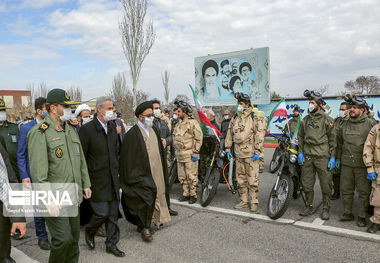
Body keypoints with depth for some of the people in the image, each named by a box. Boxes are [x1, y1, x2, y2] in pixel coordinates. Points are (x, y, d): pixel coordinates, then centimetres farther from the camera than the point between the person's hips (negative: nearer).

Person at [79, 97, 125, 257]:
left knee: (113, 212, 11)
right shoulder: (87, 129, -13)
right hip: (97, 180, -6)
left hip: (113, 178, 6)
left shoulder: (112, 126, 7)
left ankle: (111, 244, 26)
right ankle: (89, 232, 29)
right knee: (102, 212, -3)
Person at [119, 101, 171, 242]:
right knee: (145, 198, -7)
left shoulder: (154, 130, 10)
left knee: (156, 195, 13)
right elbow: (128, 157, -13)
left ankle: (143, 224, 29)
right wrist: (132, 176, -15)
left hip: (155, 172, 8)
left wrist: (162, 170, 18)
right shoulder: (133, 134, -12)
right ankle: (144, 227, 11)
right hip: (141, 174, -7)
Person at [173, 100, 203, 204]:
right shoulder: (179, 124, 17)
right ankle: (186, 194, 25)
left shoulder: (193, 123, -9)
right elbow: (175, 138, 25)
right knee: (182, 176, 13)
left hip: (190, 155, -8)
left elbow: (199, 138, -12)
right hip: (180, 155, 8)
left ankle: (193, 195, 9)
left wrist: (195, 153, -14)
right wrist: (176, 151, 21)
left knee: (191, 176, -3)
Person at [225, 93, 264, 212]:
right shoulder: (235, 118, 13)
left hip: (250, 154, -6)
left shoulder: (254, 118, -5)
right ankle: (244, 200, 23)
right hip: (238, 153, 6)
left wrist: (257, 151, -11)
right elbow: (229, 134, 17)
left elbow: (259, 135, -8)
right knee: (241, 179, 12)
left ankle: (254, 202, 7)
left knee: (252, 179, -4)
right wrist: (228, 149, 13)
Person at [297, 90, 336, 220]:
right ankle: (309, 207, 23)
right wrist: (300, 152, 8)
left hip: (322, 157, -4)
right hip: (307, 156, 5)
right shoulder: (305, 119, 12)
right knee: (306, 183, 9)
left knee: (326, 184, 1)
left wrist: (332, 157, -5)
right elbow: (300, 137, 18)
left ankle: (325, 209, 15)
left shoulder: (327, 120, -1)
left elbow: (332, 140, -1)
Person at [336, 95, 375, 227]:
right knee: (346, 190, 10)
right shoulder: (345, 124, 10)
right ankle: (347, 213, 24)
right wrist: (337, 158, 19)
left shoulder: (370, 124, -3)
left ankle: (362, 216, 15)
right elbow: (339, 142, 20)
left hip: (363, 164, -4)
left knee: (364, 191, 3)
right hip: (346, 163, 4)